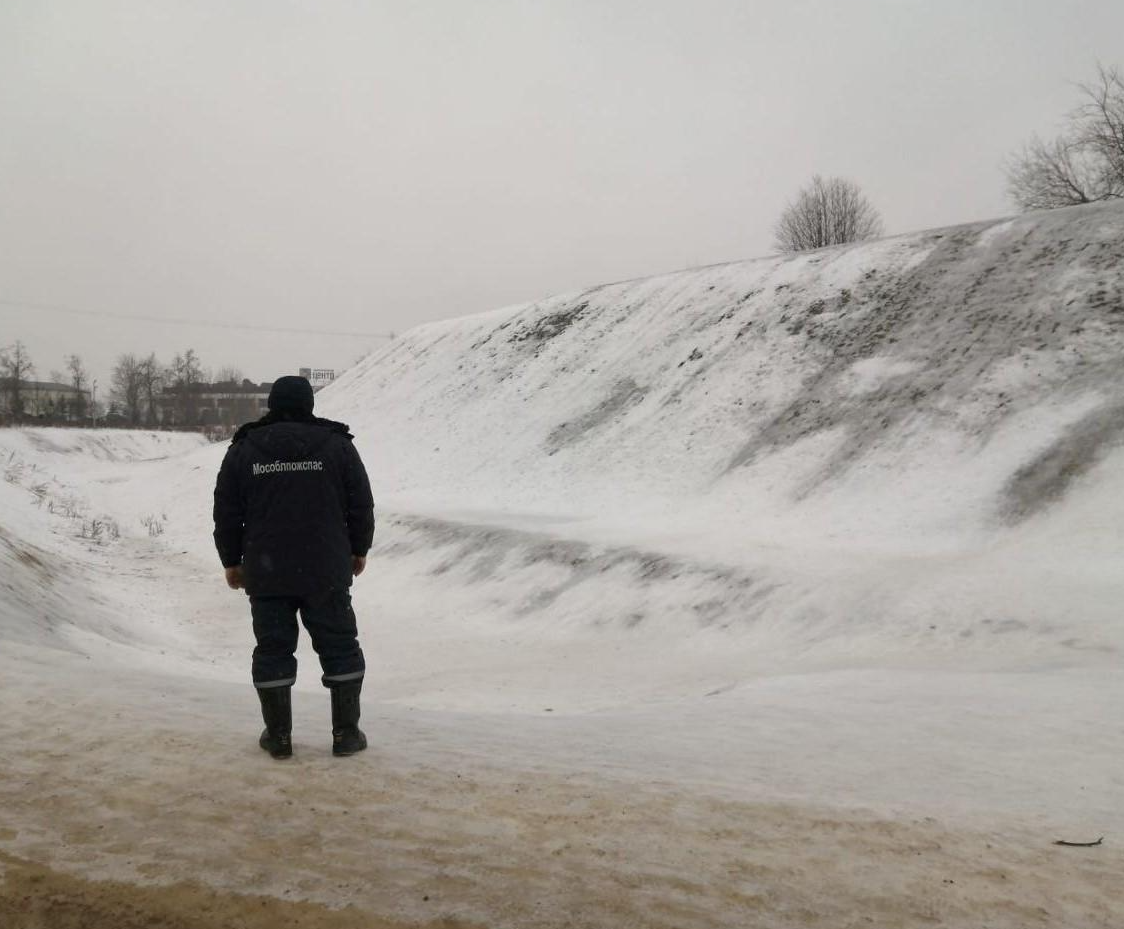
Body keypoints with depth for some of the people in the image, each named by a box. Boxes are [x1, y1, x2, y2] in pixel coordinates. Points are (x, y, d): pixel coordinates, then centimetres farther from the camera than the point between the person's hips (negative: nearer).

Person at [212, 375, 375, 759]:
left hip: (266, 574, 1)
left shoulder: (243, 450, 3)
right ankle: (346, 733, 12)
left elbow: (226, 513, 6)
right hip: (326, 572, -1)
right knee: (339, 647, 9)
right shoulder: (337, 445, 0)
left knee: (273, 650, 10)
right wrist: (359, 549, 15)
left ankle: (278, 736, 16)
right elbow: (361, 504, 2)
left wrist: (231, 561, 17)